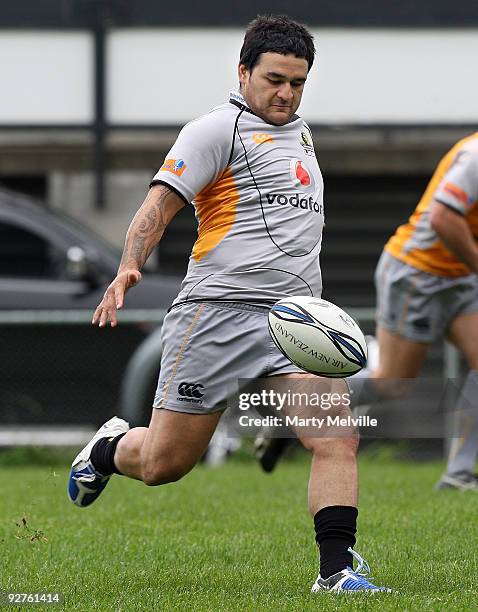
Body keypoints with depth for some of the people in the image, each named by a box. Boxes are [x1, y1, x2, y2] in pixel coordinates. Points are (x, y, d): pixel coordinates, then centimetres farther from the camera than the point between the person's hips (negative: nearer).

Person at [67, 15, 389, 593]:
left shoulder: (298, 130, 20)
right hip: (219, 309, -6)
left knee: (337, 438, -14)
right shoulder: (219, 128, -6)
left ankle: (336, 569, -11)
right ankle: (109, 448, 36)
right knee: (164, 463, 3)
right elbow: (160, 202, -12)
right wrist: (129, 268, -28)